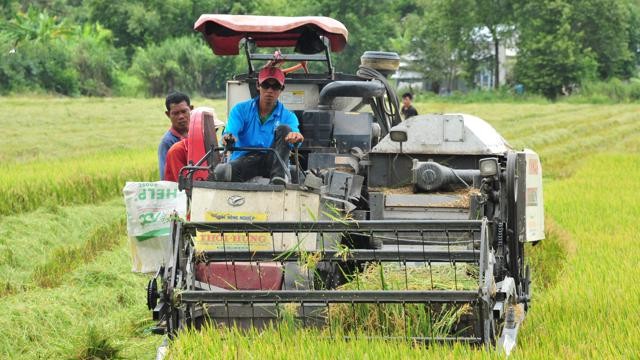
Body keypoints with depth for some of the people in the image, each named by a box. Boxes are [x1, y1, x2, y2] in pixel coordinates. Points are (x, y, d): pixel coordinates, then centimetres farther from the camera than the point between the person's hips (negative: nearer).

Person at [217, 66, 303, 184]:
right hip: (244, 160, -2)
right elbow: (230, 131, -9)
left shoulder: (287, 116, 9)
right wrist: (229, 138, -36)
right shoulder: (241, 110, 9)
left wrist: (295, 136, -40)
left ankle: (278, 177, -32)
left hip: (272, 162, 2)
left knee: (283, 129, -22)